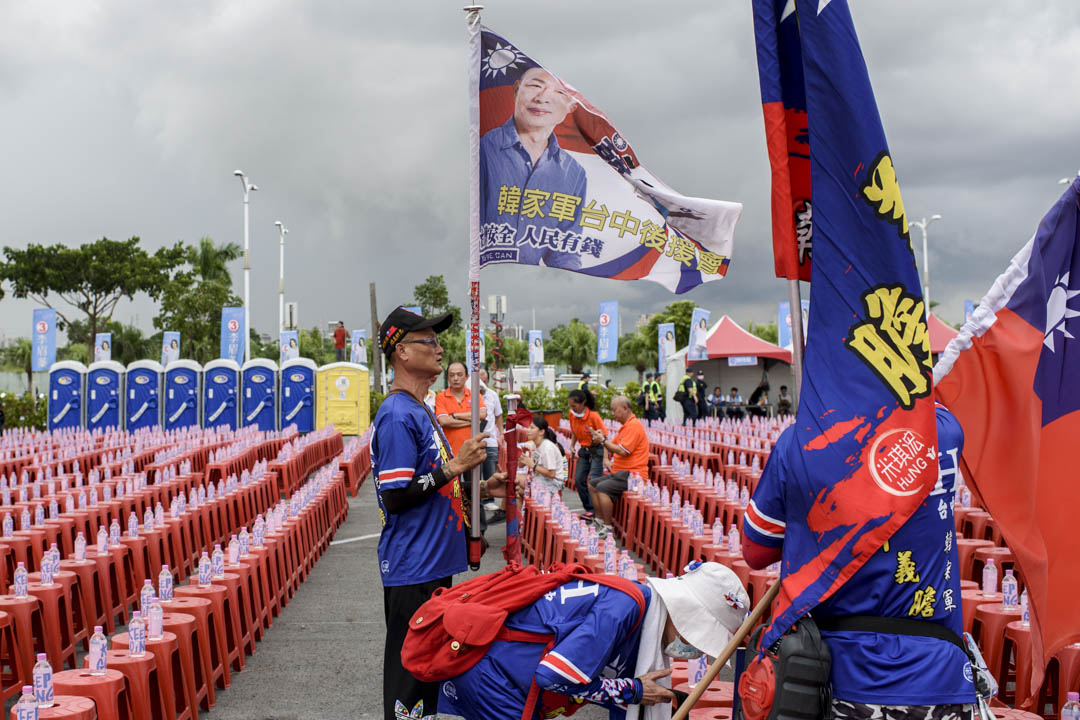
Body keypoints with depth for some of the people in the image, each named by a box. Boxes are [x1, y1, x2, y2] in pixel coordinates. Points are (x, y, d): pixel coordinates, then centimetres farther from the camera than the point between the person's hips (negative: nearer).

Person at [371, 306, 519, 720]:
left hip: (433, 565, 10)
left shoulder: (420, 411, 16)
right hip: (412, 570, -10)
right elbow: (394, 497, -21)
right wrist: (454, 466, -19)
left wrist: (481, 489, 10)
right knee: (410, 675, -2)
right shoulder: (397, 415, -16)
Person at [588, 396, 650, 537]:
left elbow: (623, 451, -22)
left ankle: (608, 527, -21)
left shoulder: (634, 425, -14)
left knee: (602, 488, -26)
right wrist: (606, 459, 7)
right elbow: (611, 444, 27)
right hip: (621, 472, 11)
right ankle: (600, 520, 10)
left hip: (632, 475, -11)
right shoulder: (626, 426, 20)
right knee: (592, 485, 12)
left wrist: (603, 440, -14)